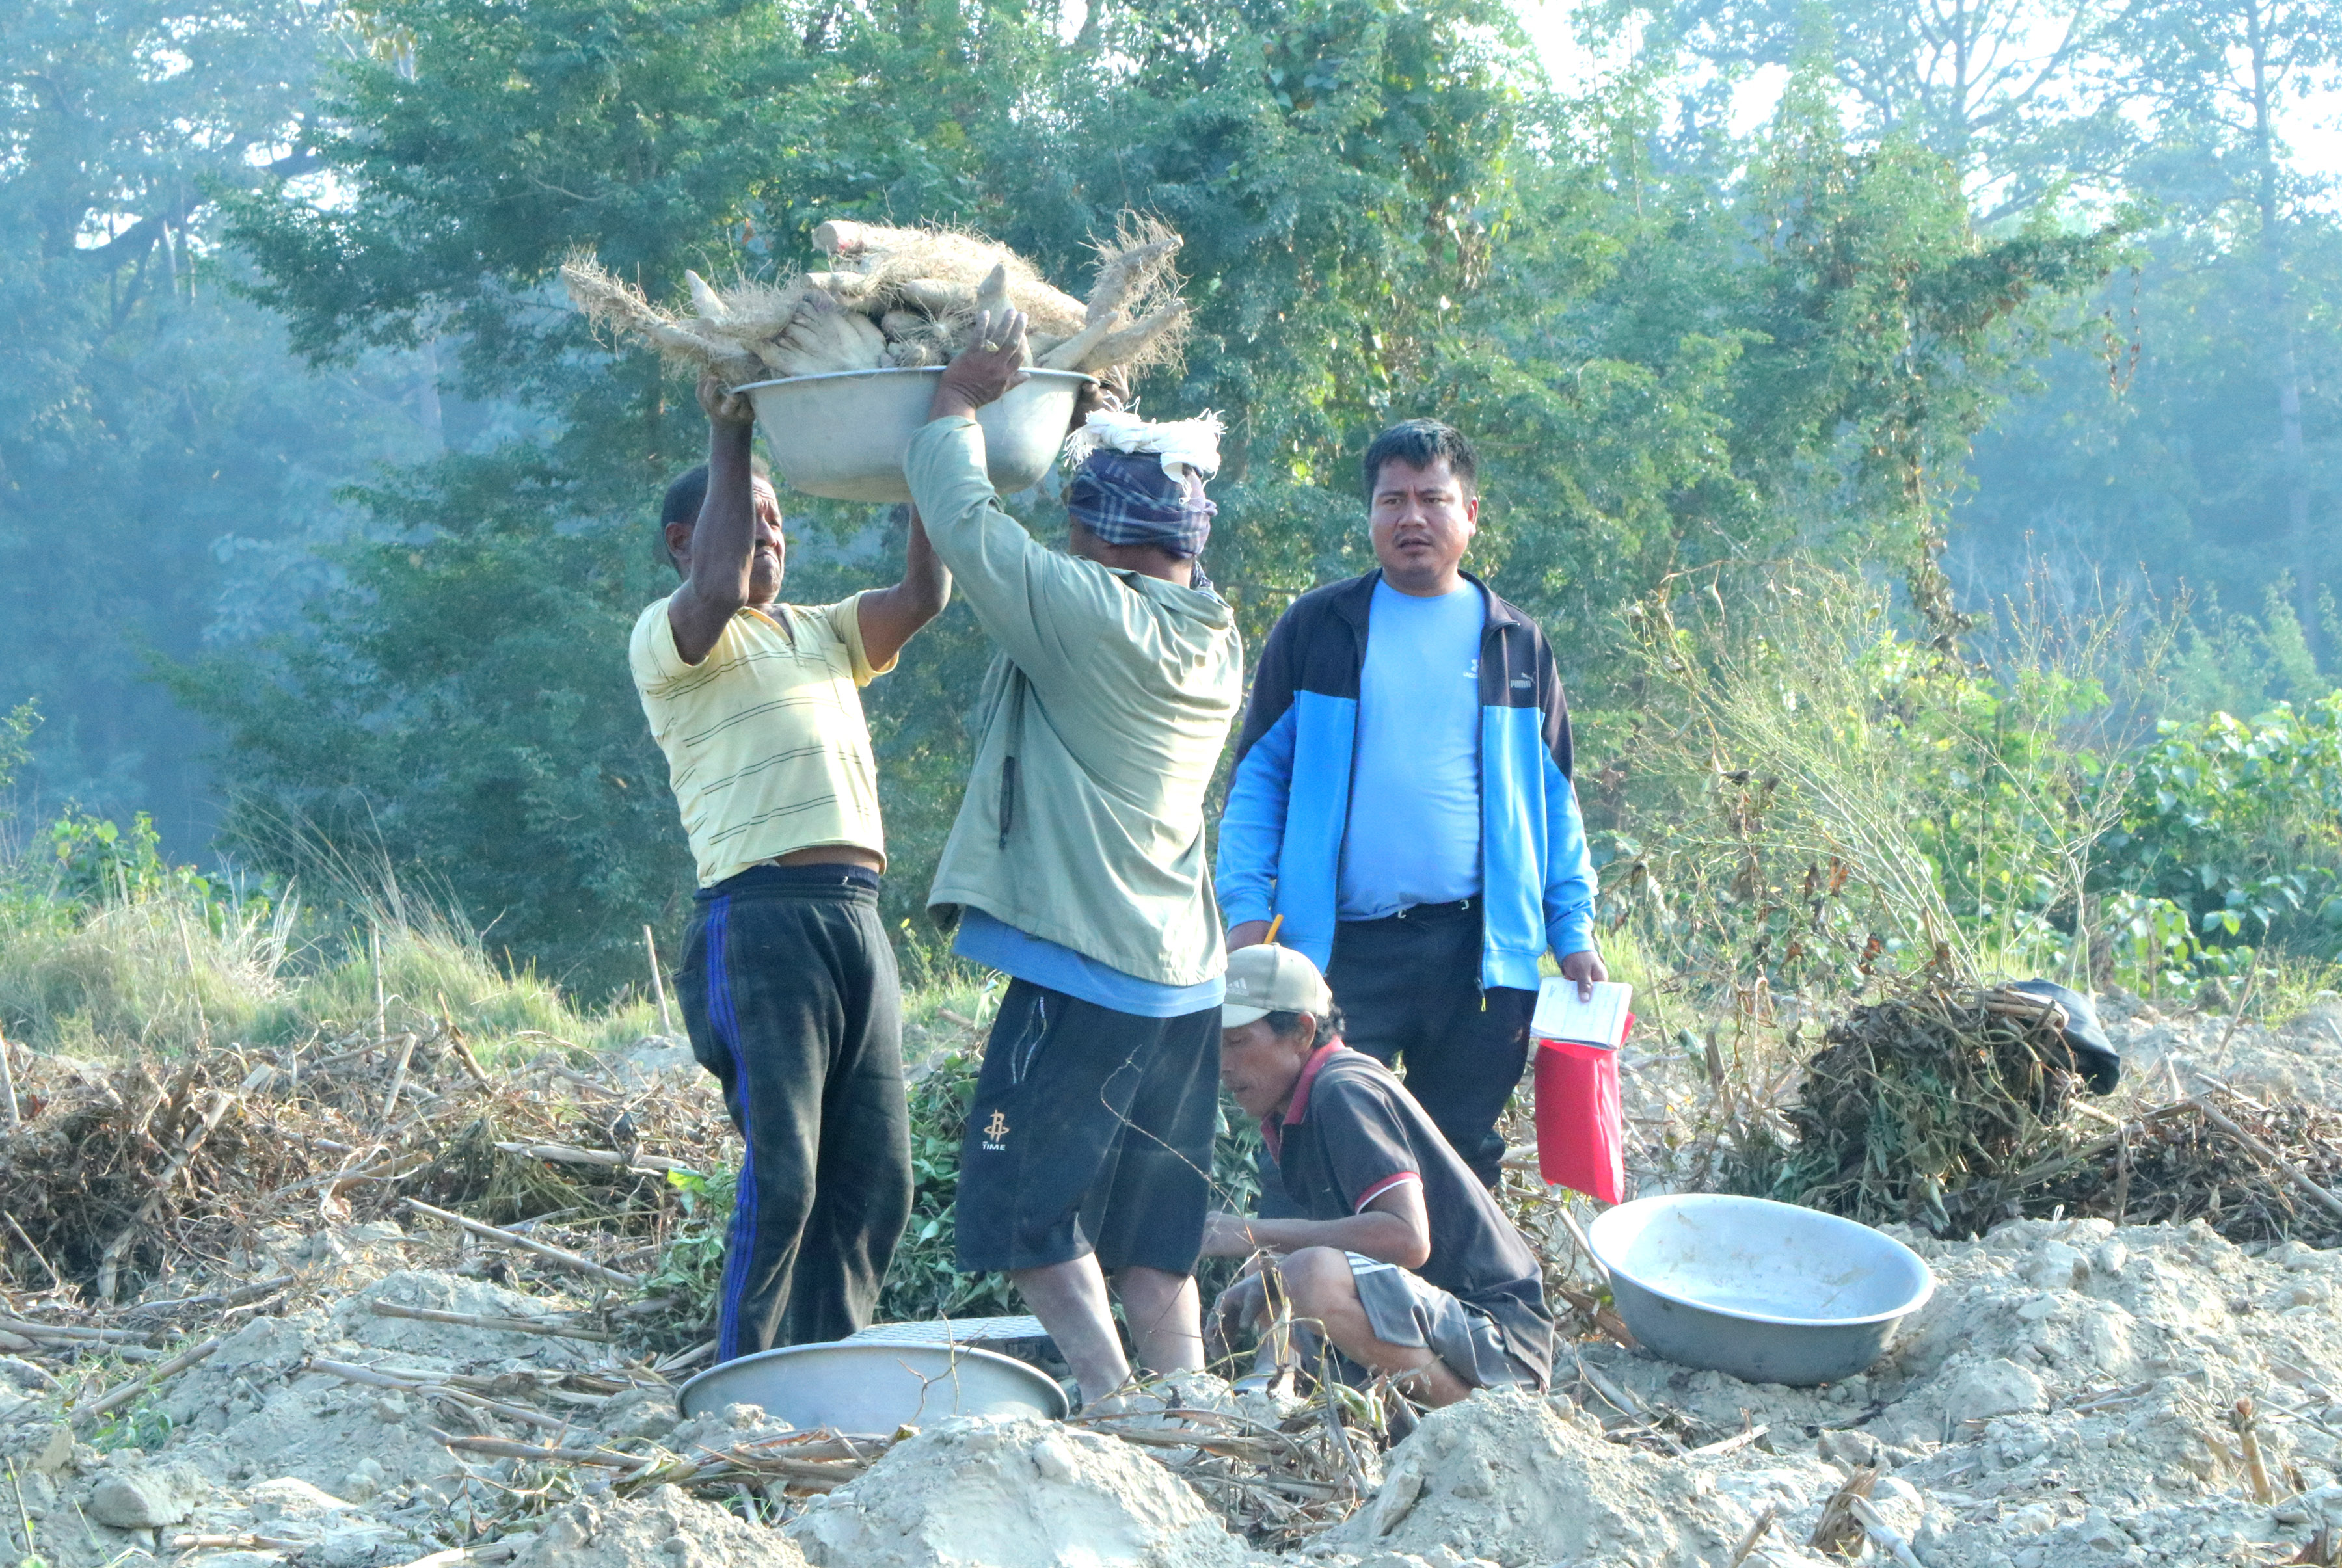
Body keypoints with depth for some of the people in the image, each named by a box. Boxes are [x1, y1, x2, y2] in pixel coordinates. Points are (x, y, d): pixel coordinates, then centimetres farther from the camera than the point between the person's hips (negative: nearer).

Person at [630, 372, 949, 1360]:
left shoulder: (823, 634, 26)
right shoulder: (669, 639, 4)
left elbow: (923, 595, 12)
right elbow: (718, 589, -18)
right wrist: (729, 434, -12)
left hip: (857, 919, 7)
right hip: (762, 918, -7)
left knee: (874, 1177, 5)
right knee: (783, 1175, -12)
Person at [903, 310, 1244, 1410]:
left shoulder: (1091, 617, -15)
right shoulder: (1215, 641, 10)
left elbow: (966, 525, -11)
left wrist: (960, 399, 3)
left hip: (1079, 979, -8)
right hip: (1182, 983, 8)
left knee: (1032, 1222, 0)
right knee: (1154, 1250, 12)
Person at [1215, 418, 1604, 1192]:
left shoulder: (1516, 645, 11)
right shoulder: (1316, 628, 5)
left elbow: (1553, 799, 13)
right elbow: (1259, 774, 5)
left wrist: (1574, 931, 5)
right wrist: (1248, 909, -6)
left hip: (1480, 949, 2)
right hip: (1343, 946, -2)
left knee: (1462, 1164, 8)